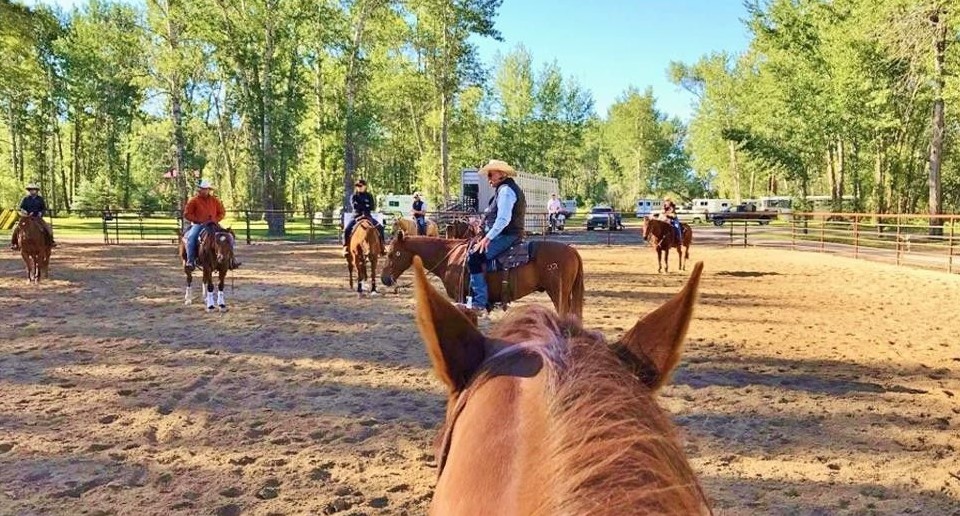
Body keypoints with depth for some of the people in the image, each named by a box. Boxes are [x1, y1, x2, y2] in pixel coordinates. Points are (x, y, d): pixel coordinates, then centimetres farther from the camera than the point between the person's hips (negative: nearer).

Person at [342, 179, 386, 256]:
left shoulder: (369, 196, 8)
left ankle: (382, 246, -11)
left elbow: (373, 207, -2)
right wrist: (366, 206, -13)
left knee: (380, 227, -18)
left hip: (368, 216, 2)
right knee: (347, 229, -26)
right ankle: (346, 247, -16)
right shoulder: (354, 196, 4)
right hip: (356, 216, -1)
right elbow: (355, 206, -13)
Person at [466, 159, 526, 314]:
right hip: (505, 235, 11)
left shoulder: (506, 190, -14)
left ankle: (479, 303, -22)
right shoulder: (505, 189, 21)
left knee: (474, 258, -22)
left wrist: (488, 237, -25)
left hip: (505, 236, -11)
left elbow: (503, 219, -24)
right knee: (473, 256, 15)